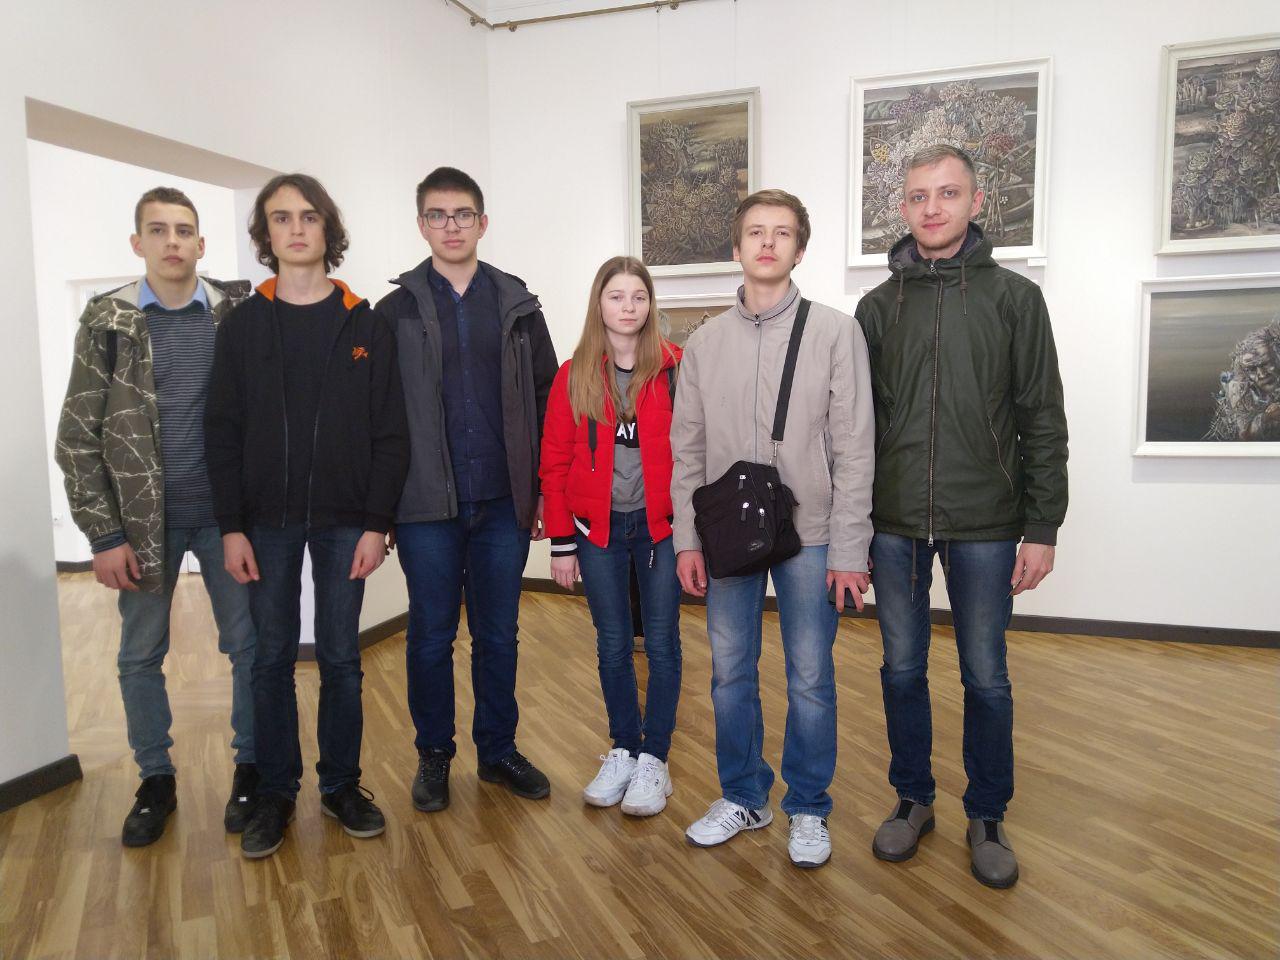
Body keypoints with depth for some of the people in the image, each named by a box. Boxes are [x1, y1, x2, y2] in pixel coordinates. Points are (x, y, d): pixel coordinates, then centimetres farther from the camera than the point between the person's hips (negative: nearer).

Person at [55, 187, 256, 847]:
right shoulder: (106, 321, -1)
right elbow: (77, 435, -1)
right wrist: (105, 535, -5)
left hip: (225, 512, 0)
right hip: (143, 518, 1)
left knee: (249, 644, 7)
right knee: (140, 657, 12)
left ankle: (251, 767, 26)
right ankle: (155, 779, 30)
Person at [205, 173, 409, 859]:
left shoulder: (365, 326, 1)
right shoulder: (242, 325, 3)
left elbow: (389, 434, -2)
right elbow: (223, 433, 2)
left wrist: (377, 522, -7)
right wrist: (231, 526, -4)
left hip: (344, 520, -1)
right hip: (267, 521, 1)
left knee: (340, 658, 8)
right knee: (272, 659, 9)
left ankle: (341, 785, 24)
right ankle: (274, 793, 23)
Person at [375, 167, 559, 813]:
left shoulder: (517, 306, 8)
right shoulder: (396, 311, 3)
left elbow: (545, 401, 7)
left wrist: (543, 488, 1)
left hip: (504, 503, 2)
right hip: (426, 506, -1)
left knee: (498, 634, 11)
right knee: (431, 635, 9)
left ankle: (498, 749, 28)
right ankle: (434, 755, 26)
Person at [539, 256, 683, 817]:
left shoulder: (676, 369, -3)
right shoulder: (574, 376, 2)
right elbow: (555, 463, 2)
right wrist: (561, 542, 0)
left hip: (660, 525, -1)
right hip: (598, 529, 2)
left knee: (660, 642, 6)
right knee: (613, 645, 11)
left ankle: (654, 759, 21)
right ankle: (623, 750, 29)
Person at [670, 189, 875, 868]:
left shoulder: (836, 332, -1)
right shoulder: (705, 342, 7)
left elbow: (854, 448, -5)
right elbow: (687, 449, 8)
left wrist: (848, 547, -9)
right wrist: (686, 539, 2)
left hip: (809, 538, -2)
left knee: (810, 679, 7)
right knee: (730, 675, 12)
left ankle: (807, 809, 26)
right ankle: (742, 797, 31)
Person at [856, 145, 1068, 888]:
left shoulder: (1014, 297, 1)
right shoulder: (879, 306, 6)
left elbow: (1043, 420, -1)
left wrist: (1042, 527, -5)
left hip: (985, 526, -1)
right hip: (896, 525, 2)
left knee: (987, 678, 8)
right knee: (903, 670, 12)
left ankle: (988, 818, 27)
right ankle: (914, 800, 30)